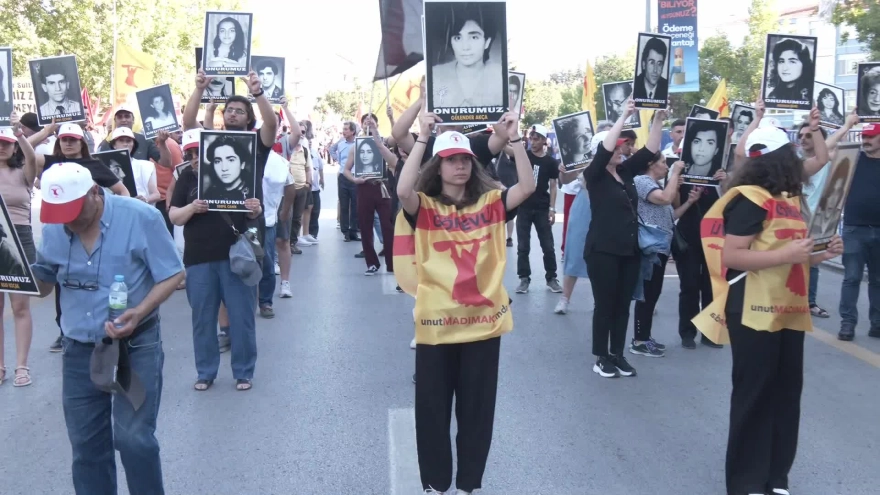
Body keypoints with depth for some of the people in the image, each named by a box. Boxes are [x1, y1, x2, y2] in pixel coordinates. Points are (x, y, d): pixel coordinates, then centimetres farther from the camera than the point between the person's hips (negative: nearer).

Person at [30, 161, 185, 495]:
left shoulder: (141, 218, -14)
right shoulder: (53, 228, -1)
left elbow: (172, 275, -10)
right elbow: (42, 285, 8)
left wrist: (139, 312, -24)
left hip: (136, 343, -4)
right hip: (79, 347, 5)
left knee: (133, 437, -5)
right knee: (86, 443, 13)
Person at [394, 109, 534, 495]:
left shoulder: (489, 202, 4)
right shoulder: (424, 207, -3)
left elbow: (527, 187, -9)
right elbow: (403, 190, -23)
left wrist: (515, 138, -14)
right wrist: (422, 138, -23)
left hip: (484, 319, 2)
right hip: (436, 320, -2)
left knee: (477, 406, 13)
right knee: (434, 406, 10)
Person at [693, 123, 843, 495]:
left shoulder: (788, 200, 15)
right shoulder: (751, 199, -13)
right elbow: (731, 256, -21)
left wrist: (819, 255, 10)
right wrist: (785, 255, -26)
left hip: (787, 312, 9)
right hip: (754, 313, -9)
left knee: (786, 393, 12)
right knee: (755, 396, 0)